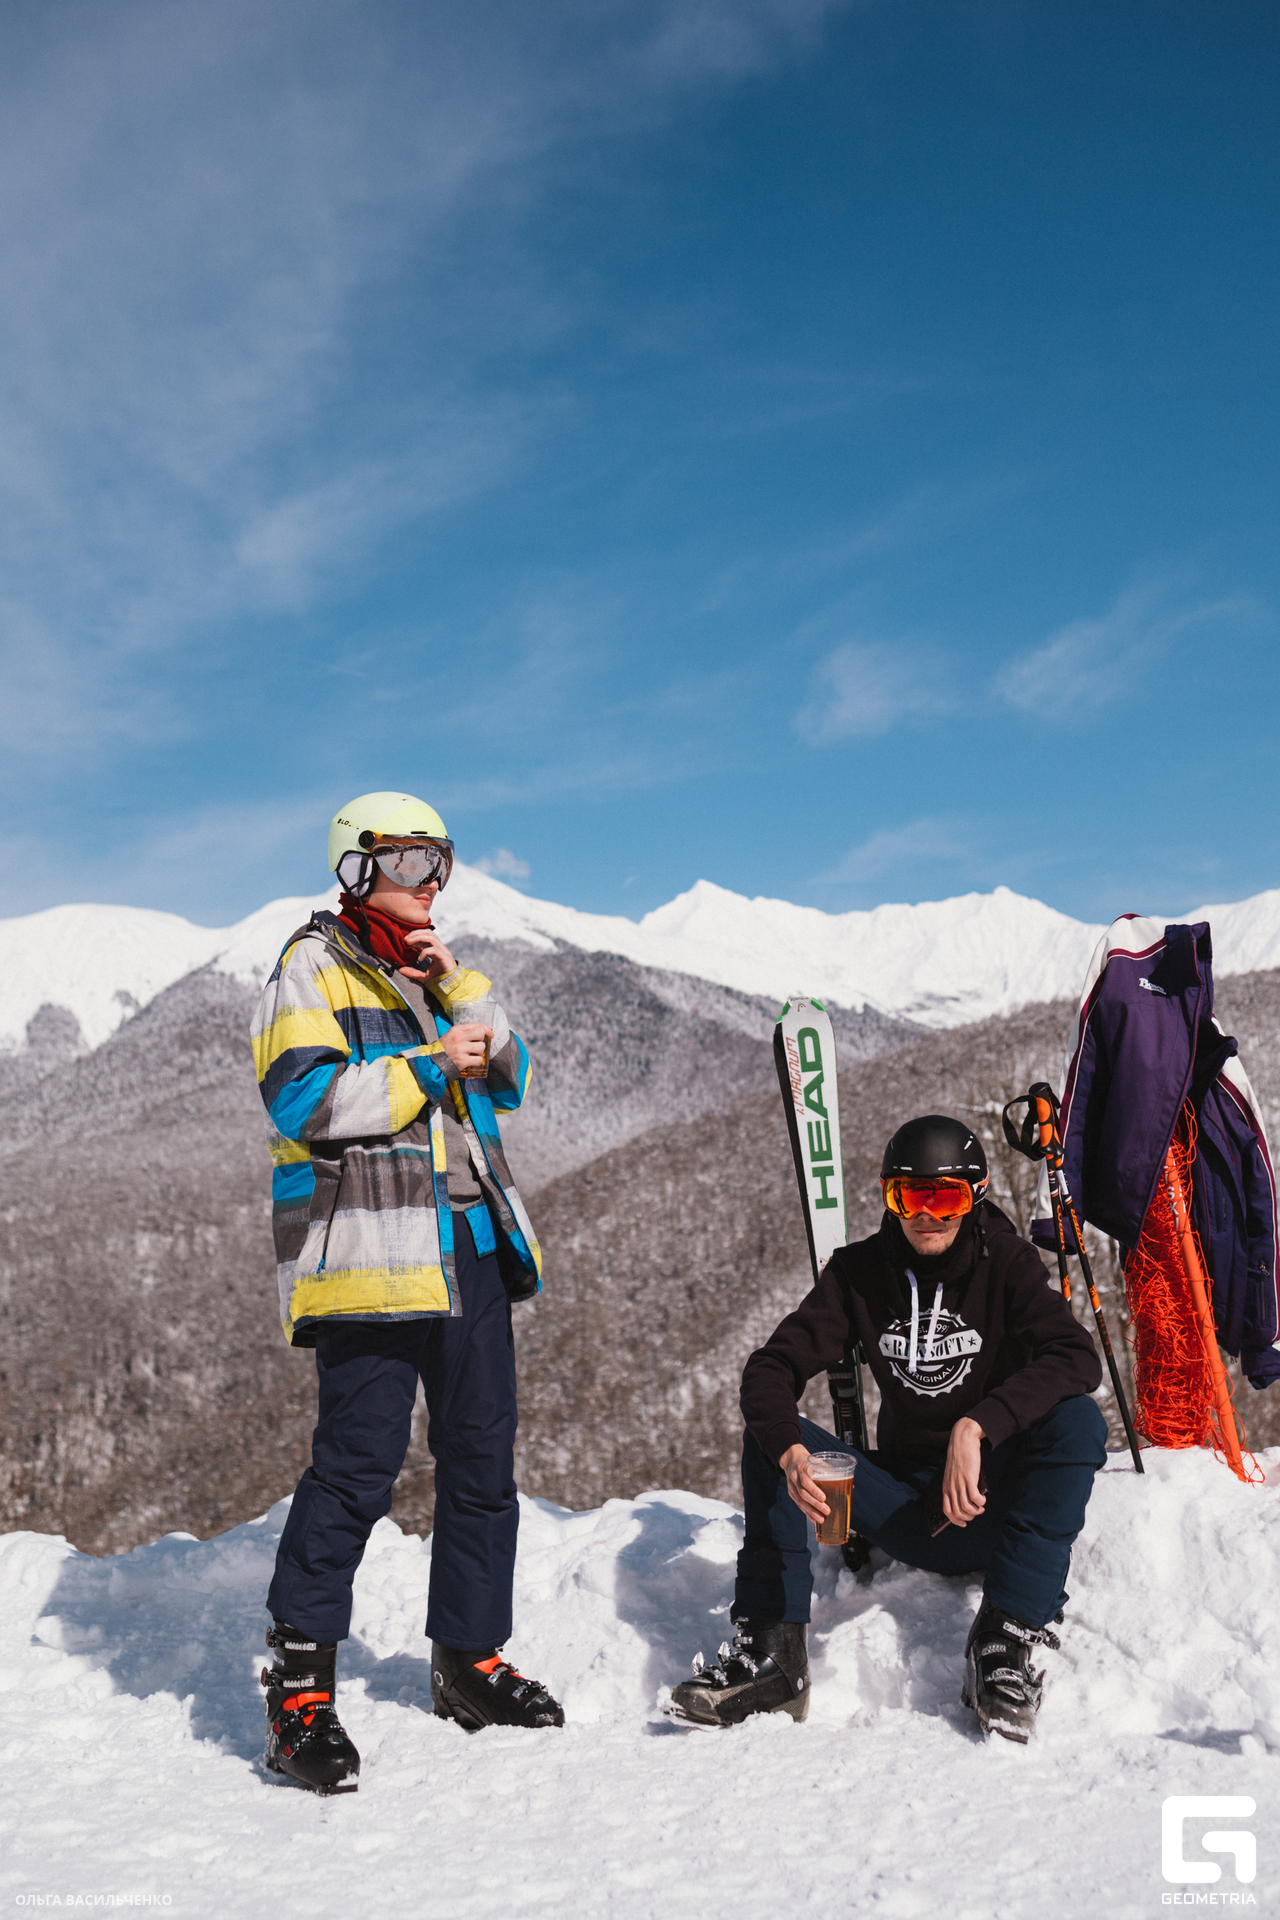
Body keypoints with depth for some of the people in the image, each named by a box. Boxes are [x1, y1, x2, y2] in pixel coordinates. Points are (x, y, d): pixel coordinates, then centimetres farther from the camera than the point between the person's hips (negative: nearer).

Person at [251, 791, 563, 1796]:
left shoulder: (435, 973, 21)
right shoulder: (312, 969, -1)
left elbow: (511, 1079, 12)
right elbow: (303, 1100, -14)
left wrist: (457, 986, 0)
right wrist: (426, 1068, -14)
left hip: (472, 1246, 8)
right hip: (369, 1251, -7)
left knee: (482, 1457, 10)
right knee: (359, 1460, -12)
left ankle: (470, 1659, 23)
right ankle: (299, 1686, -1)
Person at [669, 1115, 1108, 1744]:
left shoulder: (1004, 1262, -9)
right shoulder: (860, 1272, -1)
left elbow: (1077, 1358, -26)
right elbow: (770, 1369, -9)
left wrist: (974, 1427, -39)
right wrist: (791, 1453, -31)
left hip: (992, 1505, -3)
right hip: (909, 1514, 3)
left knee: (1077, 1420, -30)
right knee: (768, 1438, -14)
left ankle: (1008, 1641, -29)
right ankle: (768, 1654, -17)